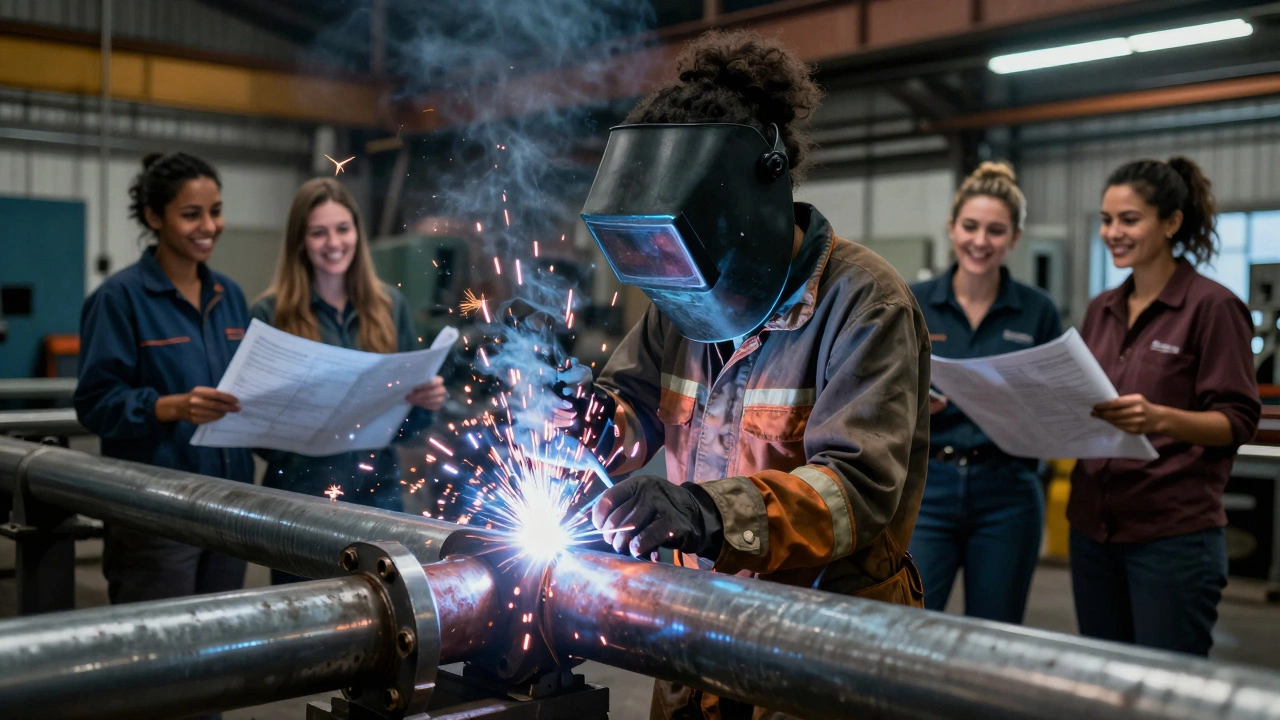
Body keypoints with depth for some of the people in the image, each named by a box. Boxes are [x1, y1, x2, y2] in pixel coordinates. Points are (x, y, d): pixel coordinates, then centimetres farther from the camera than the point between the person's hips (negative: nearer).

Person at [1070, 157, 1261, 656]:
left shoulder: (1213, 306, -7)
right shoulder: (1101, 310, 12)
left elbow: (1238, 421, -10)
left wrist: (1158, 417, -27)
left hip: (1173, 534, -6)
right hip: (1093, 525, 6)